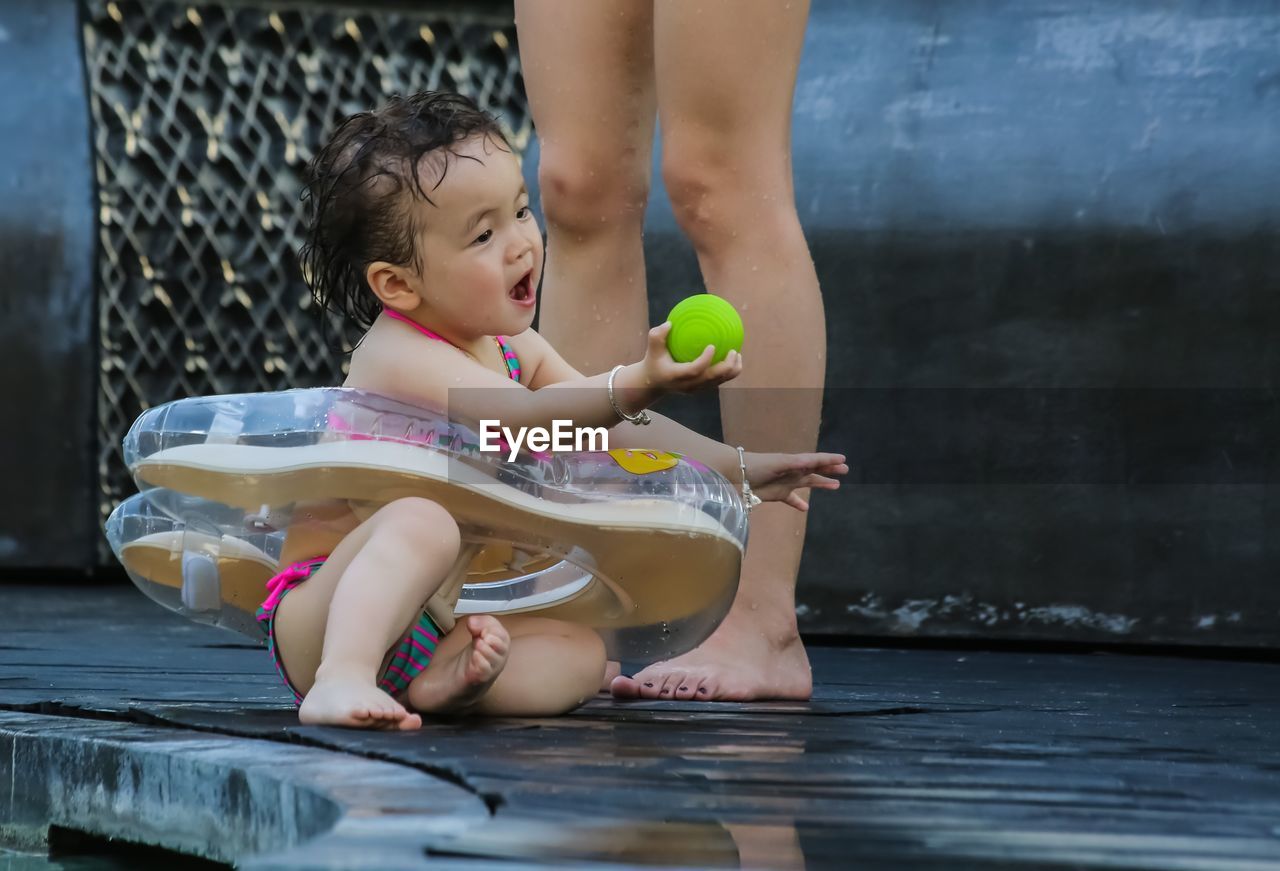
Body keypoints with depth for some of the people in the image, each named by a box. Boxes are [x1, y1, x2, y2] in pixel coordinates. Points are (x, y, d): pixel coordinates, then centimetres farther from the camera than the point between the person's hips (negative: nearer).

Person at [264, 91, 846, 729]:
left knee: (581, 656, -7)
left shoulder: (511, 347, 9)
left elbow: (609, 426, 16)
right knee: (422, 522, -35)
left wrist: (736, 467, 7)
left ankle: (445, 682, -31)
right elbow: (524, 419, -37)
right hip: (322, 619, -8)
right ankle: (341, 680, -49)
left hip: (435, 623, 8)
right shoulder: (399, 358, -21)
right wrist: (640, 383, -52)